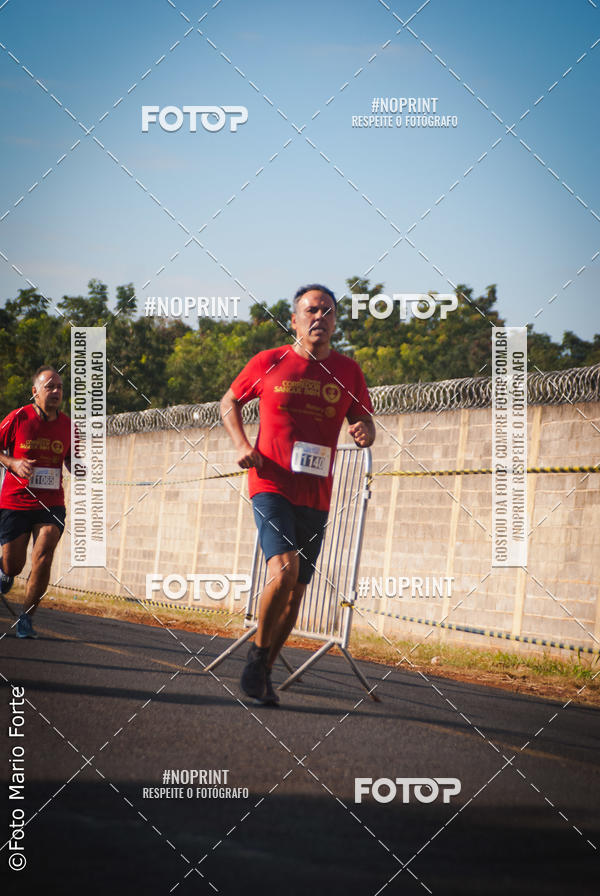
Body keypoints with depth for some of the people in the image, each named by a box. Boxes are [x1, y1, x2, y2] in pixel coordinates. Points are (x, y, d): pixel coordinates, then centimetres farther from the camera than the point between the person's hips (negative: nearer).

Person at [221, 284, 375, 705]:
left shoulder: (348, 371, 6)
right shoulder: (268, 363, 1)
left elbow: (365, 422, 13)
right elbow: (230, 403, 14)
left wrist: (364, 432, -12)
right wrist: (242, 444, -3)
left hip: (316, 495, 4)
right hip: (271, 485, -3)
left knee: (296, 591, 7)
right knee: (284, 569, -24)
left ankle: (264, 674, 23)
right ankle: (258, 653, -5)